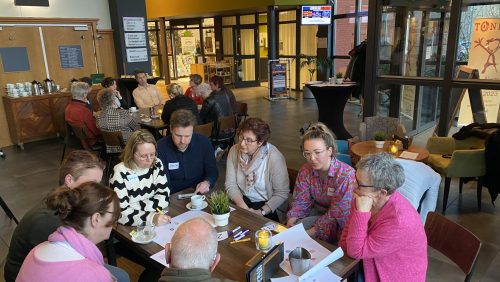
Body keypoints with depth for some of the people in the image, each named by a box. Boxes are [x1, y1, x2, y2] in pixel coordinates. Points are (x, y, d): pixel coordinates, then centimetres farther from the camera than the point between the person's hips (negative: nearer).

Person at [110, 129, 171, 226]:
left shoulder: (157, 165, -3)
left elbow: (164, 196, -3)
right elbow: (121, 213, -21)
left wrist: (139, 206, -15)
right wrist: (151, 218, -32)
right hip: (129, 229, -3)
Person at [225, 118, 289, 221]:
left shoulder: (274, 158, -17)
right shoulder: (234, 151, -4)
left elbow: (282, 193, -12)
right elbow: (230, 184, -4)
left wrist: (261, 212, -20)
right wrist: (244, 208, -17)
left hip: (266, 206, -3)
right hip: (241, 201, 4)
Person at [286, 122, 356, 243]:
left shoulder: (346, 176, -25)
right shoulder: (305, 171, -5)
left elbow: (338, 214, -24)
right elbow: (300, 201, -1)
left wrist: (311, 232, -27)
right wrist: (290, 223, -17)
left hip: (338, 222, -6)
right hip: (317, 211, 6)